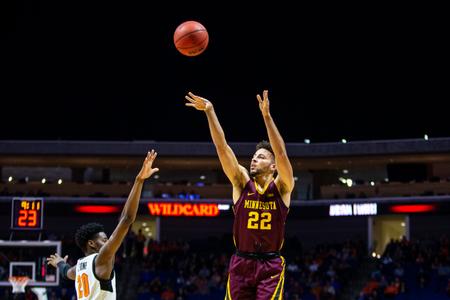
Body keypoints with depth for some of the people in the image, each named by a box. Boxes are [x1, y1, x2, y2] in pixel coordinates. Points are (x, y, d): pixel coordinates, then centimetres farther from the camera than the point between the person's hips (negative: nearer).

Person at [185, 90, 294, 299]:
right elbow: (222, 147, -4)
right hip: (241, 264, 3)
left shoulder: (281, 187, -3)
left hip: (270, 265, -3)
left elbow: (281, 153, -18)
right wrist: (209, 111, -11)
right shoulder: (242, 183, 3)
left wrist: (266, 116, -27)